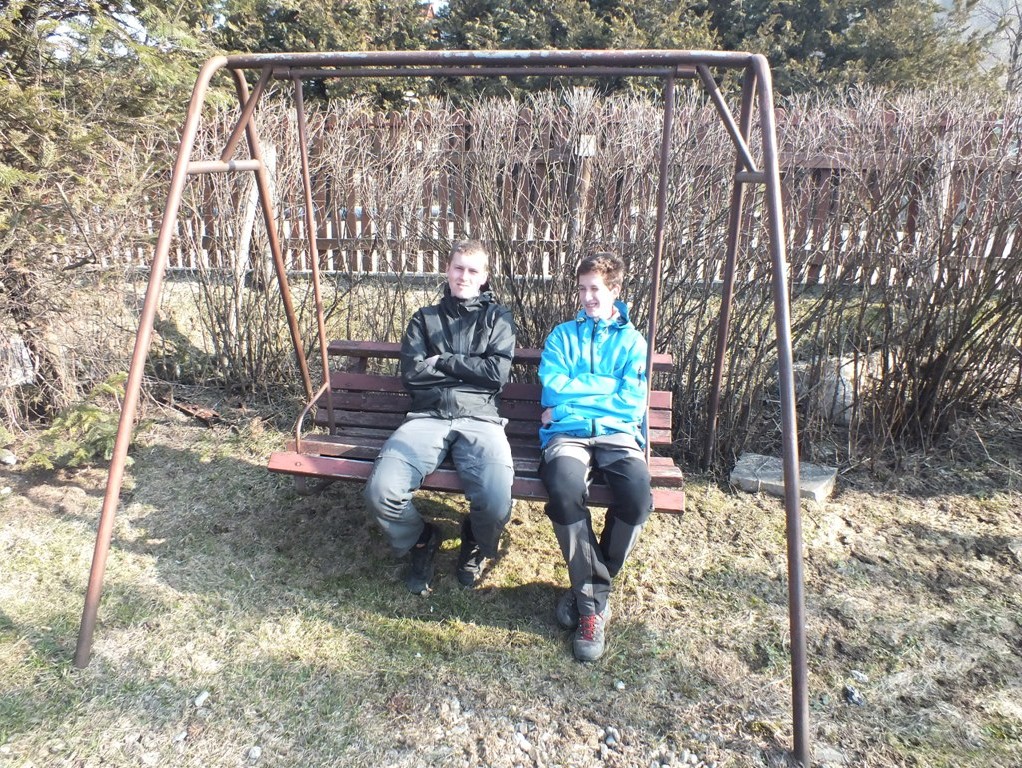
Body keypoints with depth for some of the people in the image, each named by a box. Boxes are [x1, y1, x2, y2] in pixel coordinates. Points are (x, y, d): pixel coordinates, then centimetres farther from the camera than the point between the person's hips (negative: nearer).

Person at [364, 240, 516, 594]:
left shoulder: (497, 316, 17)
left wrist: (441, 361, 2)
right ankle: (421, 540, 10)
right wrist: (469, 371, 4)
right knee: (380, 491, -26)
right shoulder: (425, 318, 22)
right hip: (427, 418, 2)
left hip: (479, 419, -1)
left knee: (497, 503, -30)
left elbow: (498, 372, 0)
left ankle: (475, 547, 11)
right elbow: (411, 373, 6)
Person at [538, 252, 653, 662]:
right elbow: (552, 388, 1)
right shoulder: (562, 335, 19)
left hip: (617, 433, 1)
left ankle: (587, 588, -6)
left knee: (637, 494, -32)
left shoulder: (633, 341, 16)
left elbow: (632, 402, 1)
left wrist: (572, 397, -2)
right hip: (566, 435, 0)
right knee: (564, 489, -35)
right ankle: (593, 594, -11)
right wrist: (610, 385, 2)